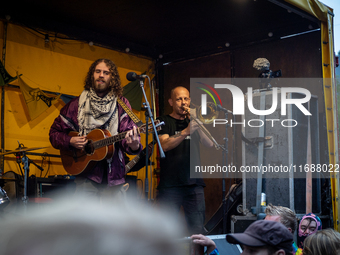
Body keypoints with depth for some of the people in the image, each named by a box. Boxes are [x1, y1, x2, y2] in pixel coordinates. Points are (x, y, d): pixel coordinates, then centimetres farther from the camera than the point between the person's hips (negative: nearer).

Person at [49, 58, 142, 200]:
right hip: (86, 173, -1)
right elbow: (55, 132, 9)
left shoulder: (121, 104, 4)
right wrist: (70, 142, -10)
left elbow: (129, 129, -6)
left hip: (113, 176, 1)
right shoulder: (77, 104, 4)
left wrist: (134, 145, -29)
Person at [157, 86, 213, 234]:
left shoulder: (193, 121, 17)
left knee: (197, 230, -2)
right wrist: (186, 132, -27)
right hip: (170, 185, -3)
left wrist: (198, 125, -10)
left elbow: (209, 144, 4)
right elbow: (165, 145, -14)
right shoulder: (164, 122, 6)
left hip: (194, 184, 3)